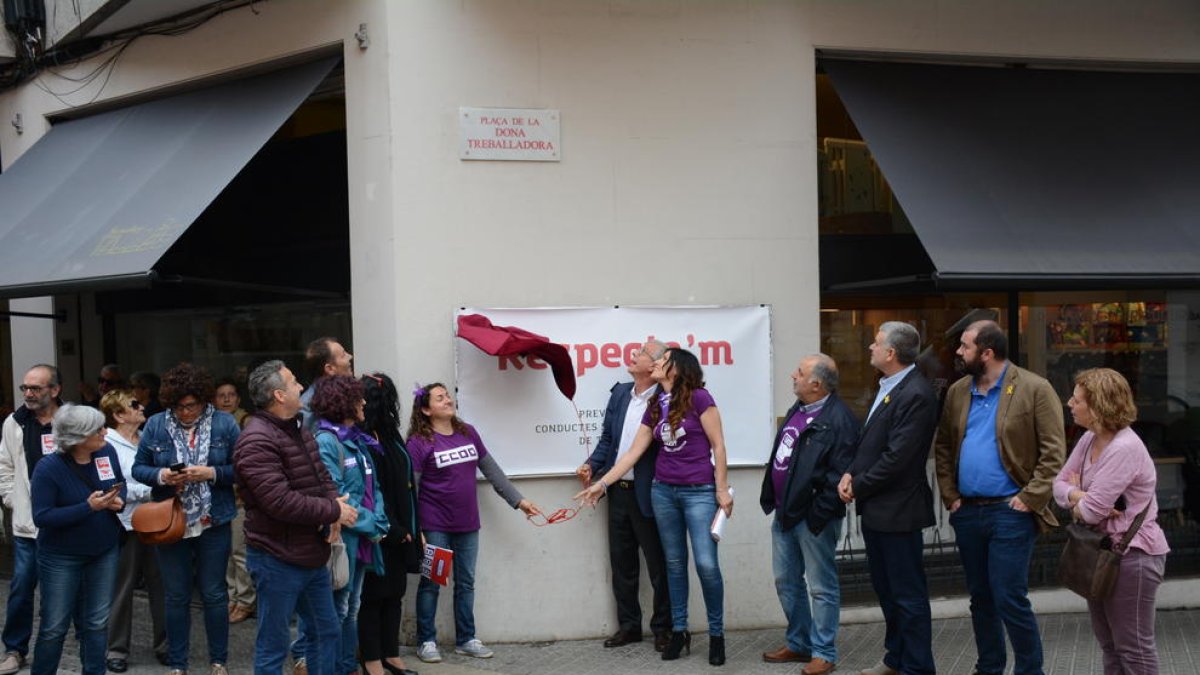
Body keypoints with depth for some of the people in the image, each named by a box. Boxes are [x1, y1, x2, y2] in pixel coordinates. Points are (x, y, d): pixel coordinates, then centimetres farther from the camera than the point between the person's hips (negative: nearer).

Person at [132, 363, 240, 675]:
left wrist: (211, 473, -21)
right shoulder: (156, 425, -1)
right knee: (176, 596, 11)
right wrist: (161, 475, -16)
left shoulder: (224, 424, -5)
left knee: (214, 594, 8)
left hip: (213, 521, -1)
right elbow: (138, 467, 3)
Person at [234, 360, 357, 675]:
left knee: (327, 632, 18)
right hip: (278, 560, -9)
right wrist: (334, 511, -17)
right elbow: (281, 502, -27)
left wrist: (335, 505, -8)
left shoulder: (299, 431, 12)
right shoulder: (256, 442, -20)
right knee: (273, 648, 2)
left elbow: (323, 477, 15)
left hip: (313, 557, 9)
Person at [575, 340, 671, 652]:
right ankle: (629, 625, 25)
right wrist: (592, 465, 1)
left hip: (647, 494, -7)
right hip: (618, 492, 7)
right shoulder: (620, 393, 8)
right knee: (622, 562, 14)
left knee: (658, 564, 4)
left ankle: (663, 627, 16)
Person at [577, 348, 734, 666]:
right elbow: (633, 452, 11)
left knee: (706, 563, -9)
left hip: (699, 492, -6)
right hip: (663, 491, 6)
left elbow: (718, 445, -8)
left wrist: (722, 489, -10)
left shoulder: (699, 398, -9)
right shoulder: (654, 407, 9)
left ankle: (717, 634, 4)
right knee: (674, 562, 9)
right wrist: (602, 483, 9)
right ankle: (678, 630, 17)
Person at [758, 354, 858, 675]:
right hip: (785, 512, 10)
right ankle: (798, 643, 31)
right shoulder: (797, 410, 13)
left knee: (821, 587, 2)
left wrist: (819, 514, -21)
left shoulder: (839, 419, -18)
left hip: (812, 517, -10)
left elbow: (840, 473, -22)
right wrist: (772, 499, 14)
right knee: (786, 581, 18)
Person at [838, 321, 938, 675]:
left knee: (908, 594, 1)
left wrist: (858, 487, -13)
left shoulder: (915, 394, -20)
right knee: (886, 589, 20)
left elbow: (896, 457, -23)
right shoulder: (888, 388, 11)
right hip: (876, 509, 10)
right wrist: (851, 474, 0)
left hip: (897, 510, -10)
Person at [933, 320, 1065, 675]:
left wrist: (1030, 499, -13)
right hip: (967, 511, 6)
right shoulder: (957, 392, 10)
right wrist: (949, 495, 7)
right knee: (980, 598, 14)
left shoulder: (1034, 389, -8)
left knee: (1009, 599, -8)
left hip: (1009, 512, -6)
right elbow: (943, 447, 17)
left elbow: (1054, 451, -10)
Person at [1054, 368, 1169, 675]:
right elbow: (1060, 484, 5)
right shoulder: (1089, 440, 5)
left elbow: (1092, 510, -26)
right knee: (1109, 645, 19)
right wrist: (1081, 497, -17)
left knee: (1134, 647, 0)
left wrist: (1075, 495, -5)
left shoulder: (1125, 448, -24)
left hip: (1133, 555, -9)